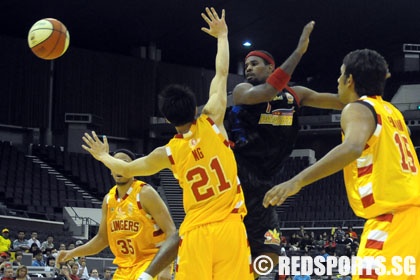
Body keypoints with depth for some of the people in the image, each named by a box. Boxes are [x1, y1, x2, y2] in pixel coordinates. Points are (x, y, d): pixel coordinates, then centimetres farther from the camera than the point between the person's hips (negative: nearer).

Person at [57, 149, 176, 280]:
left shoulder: (145, 193, -13)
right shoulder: (108, 199, 7)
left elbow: (171, 231, -16)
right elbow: (102, 238, 17)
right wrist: (73, 253, 5)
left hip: (150, 262, -7)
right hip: (125, 267, 7)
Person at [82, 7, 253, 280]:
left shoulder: (168, 153, 3)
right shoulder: (212, 124, 0)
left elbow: (125, 169, 19)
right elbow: (222, 74, 10)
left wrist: (102, 156, 39)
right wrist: (222, 36, 23)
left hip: (197, 232, 1)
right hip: (229, 226, -1)